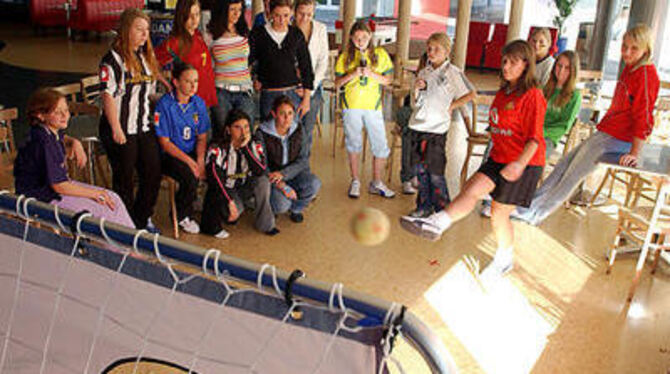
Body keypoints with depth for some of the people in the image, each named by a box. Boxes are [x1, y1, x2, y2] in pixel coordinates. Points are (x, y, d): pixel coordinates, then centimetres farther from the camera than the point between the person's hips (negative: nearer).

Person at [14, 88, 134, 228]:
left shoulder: (53, 131, 1)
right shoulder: (43, 143, -27)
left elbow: (62, 137, 31)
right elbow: (59, 186, -26)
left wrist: (74, 142, 5)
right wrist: (93, 193, -15)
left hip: (59, 184, 10)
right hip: (43, 199, -10)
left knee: (113, 199, 2)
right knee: (104, 210, -16)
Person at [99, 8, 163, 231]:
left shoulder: (146, 57, 12)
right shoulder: (112, 59, -11)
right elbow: (108, 96, -15)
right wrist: (116, 129, -19)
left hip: (144, 128, 7)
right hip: (121, 130, -7)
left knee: (153, 173, 9)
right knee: (124, 179, 3)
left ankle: (142, 219, 27)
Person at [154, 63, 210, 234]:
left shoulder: (199, 103, 4)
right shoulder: (164, 105, -12)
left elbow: (202, 137, 8)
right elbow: (165, 143, -13)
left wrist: (200, 160, -11)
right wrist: (190, 162, -21)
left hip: (193, 153, 5)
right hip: (169, 156, -5)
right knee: (189, 176, -30)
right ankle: (182, 215, -1)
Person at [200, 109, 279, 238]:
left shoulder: (254, 143, -10)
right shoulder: (217, 147, -20)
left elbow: (262, 171, -23)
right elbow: (214, 177, -26)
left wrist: (245, 148, -30)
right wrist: (229, 201, -33)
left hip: (244, 187, 4)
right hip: (222, 189, -4)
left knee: (263, 181, -26)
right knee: (236, 209, -32)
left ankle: (265, 224, -11)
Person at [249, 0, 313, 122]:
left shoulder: (296, 35, 3)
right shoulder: (258, 34, -1)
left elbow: (306, 67, 6)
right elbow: (248, 62, 8)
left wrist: (306, 98, 2)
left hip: (293, 94, 1)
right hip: (269, 94, -1)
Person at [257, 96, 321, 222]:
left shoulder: (298, 129, -6)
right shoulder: (263, 133, -16)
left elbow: (304, 160, -7)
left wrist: (283, 174, -24)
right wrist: (281, 185, -28)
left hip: (293, 173, 4)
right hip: (271, 176, -3)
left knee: (314, 184, -26)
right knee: (282, 205, -30)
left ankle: (295, 209, 5)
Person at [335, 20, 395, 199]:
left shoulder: (380, 54, 5)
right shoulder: (345, 57, 4)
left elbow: (388, 80, 4)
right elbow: (337, 83, 4)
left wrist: (371, 74, -12)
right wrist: (352, 74, -13)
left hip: (373, 106, 1)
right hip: (351, 105, 0)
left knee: (381, 146, 1)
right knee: (354, 144, 6)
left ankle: (376, 183, 18)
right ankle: (355, 181, 21)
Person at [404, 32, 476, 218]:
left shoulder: (452, 72, -5)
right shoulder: (424, 72, 12)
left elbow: (471, 93, -1)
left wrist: (452, 106, -3)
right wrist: (416, 88, -2)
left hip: (436, 128, -6)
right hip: (417, 126, 6)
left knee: (435, 172, -2)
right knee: (420, 170, 11)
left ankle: (442, 210, 11)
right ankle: (424, 206, 23)